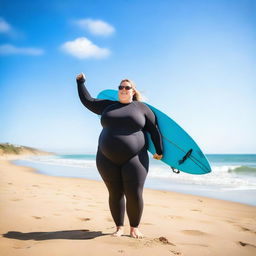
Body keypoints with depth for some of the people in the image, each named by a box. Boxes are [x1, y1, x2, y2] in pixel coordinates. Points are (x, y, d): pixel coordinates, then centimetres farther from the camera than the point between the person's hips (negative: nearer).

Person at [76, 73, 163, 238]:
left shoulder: (141, 108, 5)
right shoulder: (108, 106, 12)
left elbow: (154, 130, 7)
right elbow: (87, 101, 18)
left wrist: (159, 151, 8)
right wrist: (81, 82, 21)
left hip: (134, 159, -2)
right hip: (108, 160, 2)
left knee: (134, 195, -7)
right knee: (115, 194, 4)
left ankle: (134, 228, 12)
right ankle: (119, 227, 17)